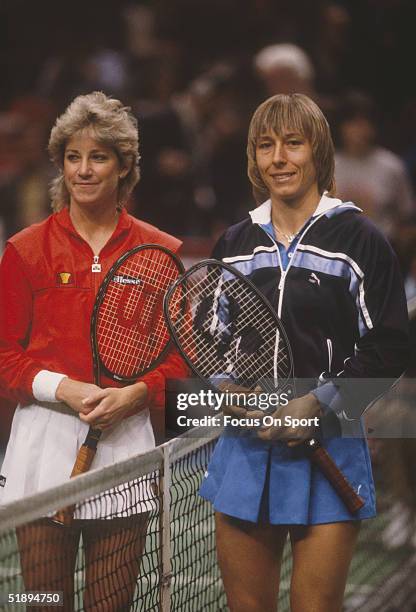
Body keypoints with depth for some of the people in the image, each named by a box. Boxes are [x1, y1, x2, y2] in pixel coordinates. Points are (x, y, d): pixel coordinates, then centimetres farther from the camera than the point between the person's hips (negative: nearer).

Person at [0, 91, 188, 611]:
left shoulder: (161, 252, 6)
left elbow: (180, 353, 8)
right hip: (43, 449, -1)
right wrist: (63, 388, -12)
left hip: (125, 444, 1)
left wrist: (136, 393, -10)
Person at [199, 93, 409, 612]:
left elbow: (388, 349, -7)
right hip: (244, 448, 4)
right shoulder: (234, 244, 11)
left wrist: (319, 404, -16)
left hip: (328, 453, -4)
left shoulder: (357, 239, -4)